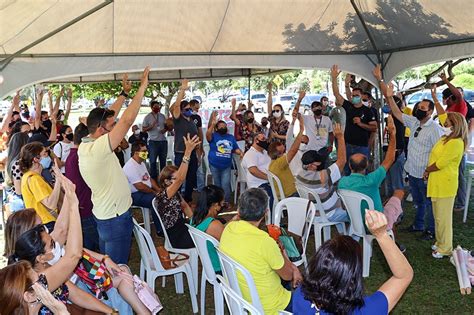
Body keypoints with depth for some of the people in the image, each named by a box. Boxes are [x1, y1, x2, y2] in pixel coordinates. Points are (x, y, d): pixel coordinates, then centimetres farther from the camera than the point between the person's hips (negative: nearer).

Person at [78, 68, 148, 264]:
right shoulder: (97, 148, -28)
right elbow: (127, 120, -32)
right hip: (116, 217, -9)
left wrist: (124, 93, 14)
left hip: (103, 213, 9)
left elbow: (107, 117, 10)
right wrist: (142, 87, -25)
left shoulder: (85, 145, -1)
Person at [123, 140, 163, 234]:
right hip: (135, 195, -10)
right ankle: (160, 230, -17)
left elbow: (150, 179, 16)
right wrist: (155, 192, -14)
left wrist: (159, 190, 1)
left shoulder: (141, 163, 13)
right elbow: (140, 187, -24)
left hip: (146, 191, 10)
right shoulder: (131, 166, -20)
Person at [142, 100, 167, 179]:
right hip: (153, 141, -4)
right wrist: (151, 126, -18)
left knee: (163, 160, 10)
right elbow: (144, 129, -2)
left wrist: (165, 129, -3)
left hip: (163, 140, 4)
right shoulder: (147, 117, -2)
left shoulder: (162, 116, 11)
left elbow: (166, 126, 20)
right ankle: (153, 178, 4)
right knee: (153, 161, -2)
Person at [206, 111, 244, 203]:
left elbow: (236, 149, 10)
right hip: (214, 166, -1)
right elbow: (207, 135, -29)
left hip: (226, 166, 2)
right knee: (217, 185, 14)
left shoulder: (231, 137, 9)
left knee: (225, 185, -5)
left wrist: (241, 153, -13)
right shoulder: (214, 136, -6)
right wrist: (212, 124, -44)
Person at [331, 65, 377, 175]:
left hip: (362, 146, -3)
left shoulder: (367, 111, -3)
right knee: (347, 171, 11)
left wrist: (361, 124, -18)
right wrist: (334, 78, -12)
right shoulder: (348, 106, 4)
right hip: (348, 145, 3)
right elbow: (336, 94, -3)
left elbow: (374, 128, -5)